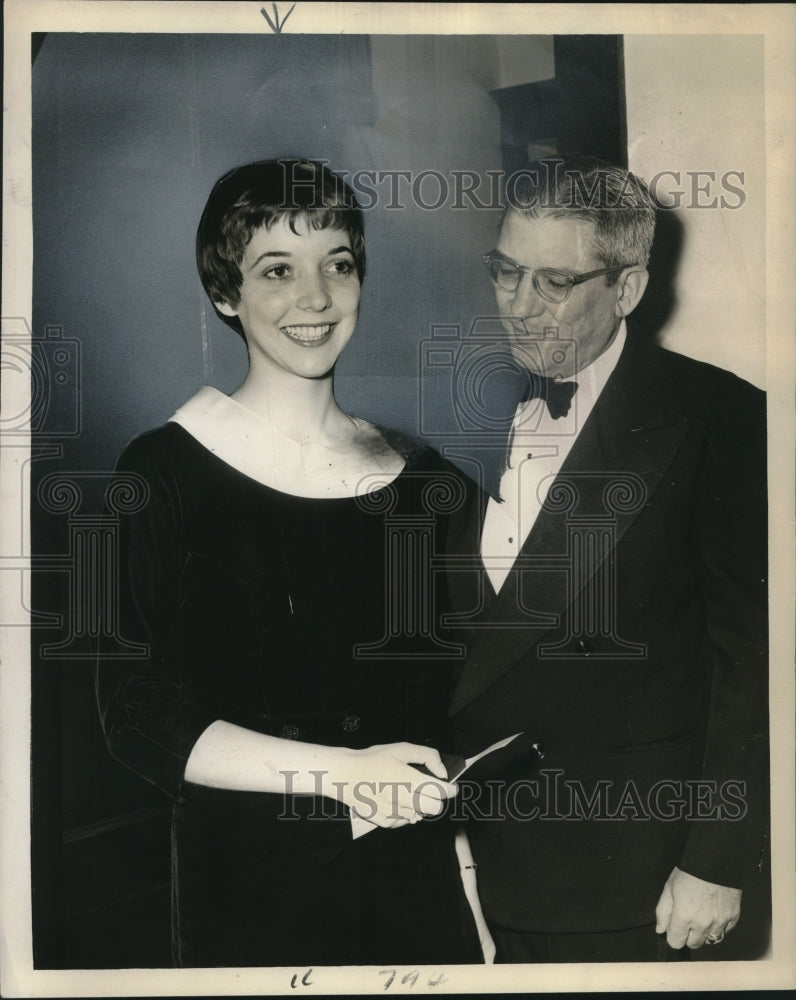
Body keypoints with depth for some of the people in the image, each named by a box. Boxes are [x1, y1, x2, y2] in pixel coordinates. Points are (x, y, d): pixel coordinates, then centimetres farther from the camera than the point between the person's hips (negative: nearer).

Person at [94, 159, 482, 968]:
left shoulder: (421, 479, 2)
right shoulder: (164, 472, -10)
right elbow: (140, 719, -12)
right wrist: (340, 772, -17)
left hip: (411, 873, 3)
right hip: (246, 882, -3)